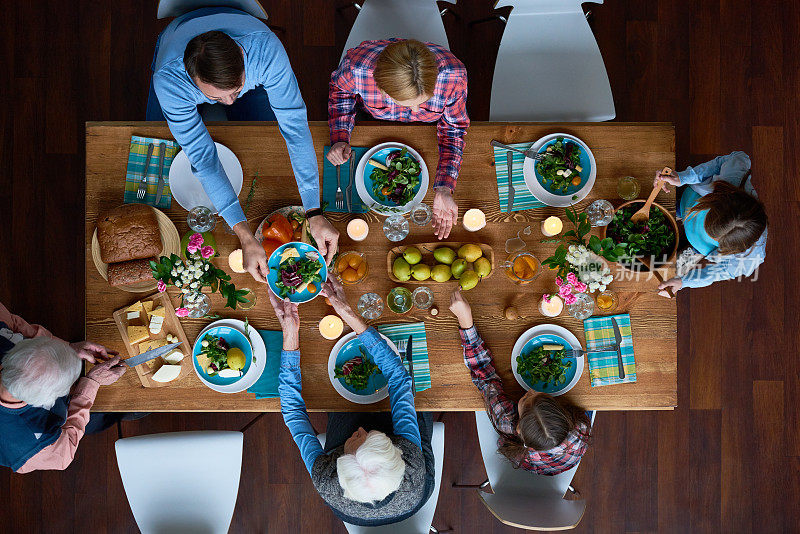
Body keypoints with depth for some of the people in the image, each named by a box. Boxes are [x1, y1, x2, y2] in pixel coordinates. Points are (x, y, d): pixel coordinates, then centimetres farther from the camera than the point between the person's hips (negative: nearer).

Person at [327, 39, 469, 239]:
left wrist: (444, 188, -36)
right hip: (373, 119, 1)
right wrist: (339, 138, -31)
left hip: (427, 126, 0)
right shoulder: (356, 66, -46)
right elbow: (339, 87, -19)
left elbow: (453, 127, -26)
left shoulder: (453, 75, -45)